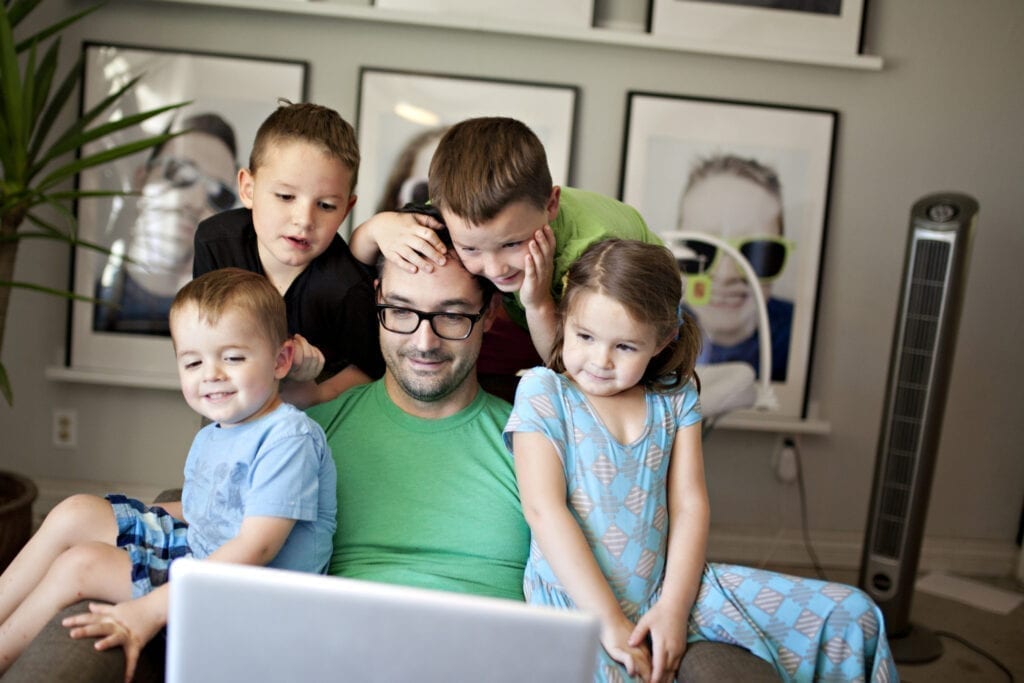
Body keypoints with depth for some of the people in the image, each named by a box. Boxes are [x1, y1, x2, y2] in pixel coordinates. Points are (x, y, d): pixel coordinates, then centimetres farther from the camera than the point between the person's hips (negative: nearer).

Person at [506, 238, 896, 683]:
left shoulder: (674, 399, 7)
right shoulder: (543, 392, -4)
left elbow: (690, 505, 2)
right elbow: (544, 510, -12)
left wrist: (673, 608, -11)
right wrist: (609, 621, -17)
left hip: (666, 586, 4)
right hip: (574, 604, -4)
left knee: (850, 616, -2)